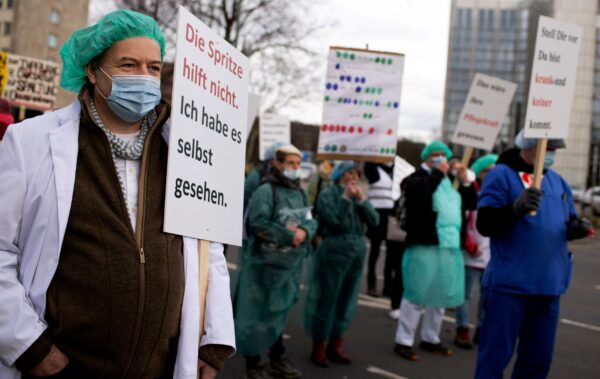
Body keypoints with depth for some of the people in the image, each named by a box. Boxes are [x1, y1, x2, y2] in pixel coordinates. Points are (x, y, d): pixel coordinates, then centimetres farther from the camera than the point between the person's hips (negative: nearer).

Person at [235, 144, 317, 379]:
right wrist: (289, 236, -19)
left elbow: (311, 220, 9)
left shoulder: (300, 192, 10)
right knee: (258, 314, 0)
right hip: (264, 262, -7)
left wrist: (304, 232, -14)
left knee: (278, 311, 18)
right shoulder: (266, 191, -14)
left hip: (291, 263, 7)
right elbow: (258, 223, -22)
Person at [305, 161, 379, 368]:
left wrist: (362, 199, -7)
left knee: (346, 301, 11)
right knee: (326, 299, -1)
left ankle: (334, 346, 22)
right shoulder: (328, 193, -4)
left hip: (357, 253, 6)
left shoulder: (357, 195, 12)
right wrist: (345, 197, -14)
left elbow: (374, 221, 1)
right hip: (333, 252, -6)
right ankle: (318, 348, 8)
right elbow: (334, 221, -17)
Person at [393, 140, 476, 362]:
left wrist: (465, 182, 6)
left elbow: (470, 204, 19)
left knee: (440, 295, 14)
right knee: (416, 294, -5)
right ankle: (403, 341, 2)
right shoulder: (417, 178, 0)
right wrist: (438, 172, -15)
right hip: (424, 245, -7)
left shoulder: (450, 181, 20)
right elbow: (420, 191, -24)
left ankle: (430, 339, 27)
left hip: (449, 246, 7)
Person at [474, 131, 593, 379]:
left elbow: (567, 223, 22)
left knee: (538, 358, 15)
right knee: (495, 355, 0)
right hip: (509, 284, -7)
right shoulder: (501, 175, -6)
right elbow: (485, 224, -15)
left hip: (549, 284, 7)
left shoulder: (557, 181, 14)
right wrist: (517, 207, -31)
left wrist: (576, 228, -1)